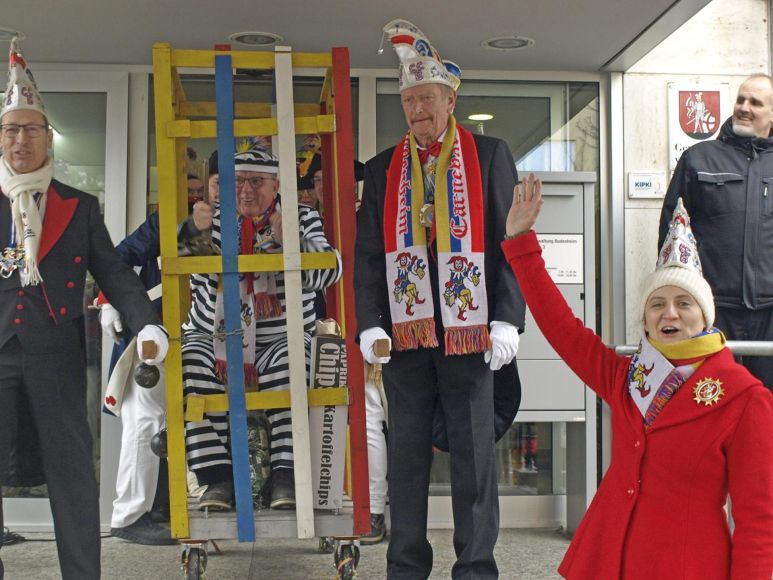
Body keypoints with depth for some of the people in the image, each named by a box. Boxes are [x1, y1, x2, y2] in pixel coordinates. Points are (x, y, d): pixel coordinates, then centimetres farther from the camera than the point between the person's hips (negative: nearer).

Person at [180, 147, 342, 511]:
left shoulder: (302, 218, 9)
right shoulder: (213, 220, 14)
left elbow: (329, 270, -5)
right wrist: (192, 230, -17)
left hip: (281, 338, -1)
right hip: (212, 339, 2)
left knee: (290, 367, -34)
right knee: (192, 368, -30)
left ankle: (285, 475, -27)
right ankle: (218, 477, -25)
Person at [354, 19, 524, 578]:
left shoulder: (490, 155, 4)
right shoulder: (382, 170, 11)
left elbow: (511, 240, 0)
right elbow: (368, 253, 8)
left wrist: (507, 320, -9)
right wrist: (371, 324, -3)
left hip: (470, 330, -2)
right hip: (405, 332, 3)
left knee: (474, 453, 4)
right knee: (406, 453, 8)